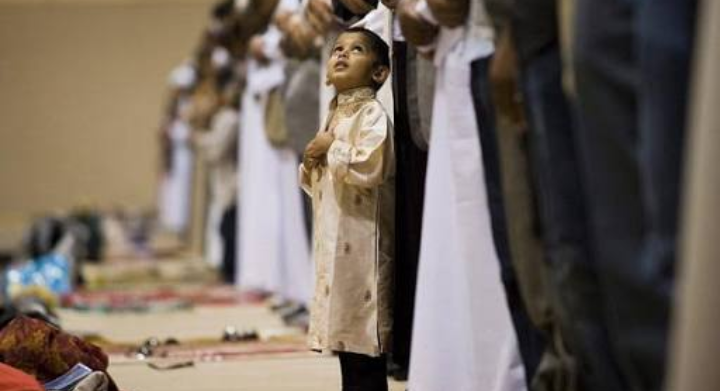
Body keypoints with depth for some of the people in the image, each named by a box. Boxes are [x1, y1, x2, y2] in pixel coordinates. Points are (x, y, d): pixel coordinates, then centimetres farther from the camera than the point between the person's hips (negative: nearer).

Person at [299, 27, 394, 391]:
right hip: (334, 245, 9)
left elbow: (370, 167, -27)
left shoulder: (372, 113, -10)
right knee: (344, 337, 13)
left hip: (362, 246, -9)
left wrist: (331, 148, -13)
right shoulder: (334, 115, 17)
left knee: (365, 358, -6)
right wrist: (310, 164, 3)